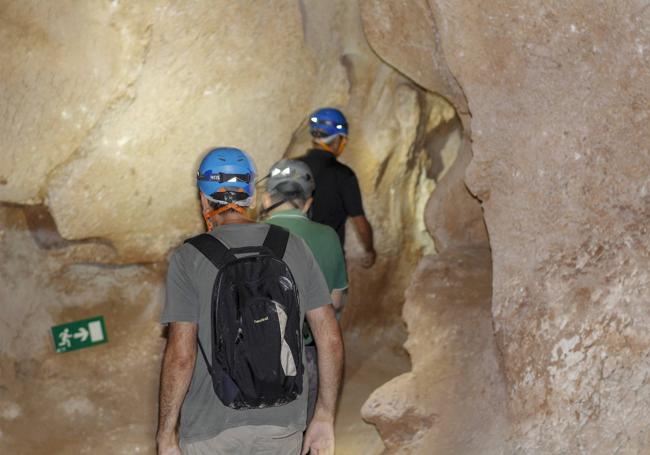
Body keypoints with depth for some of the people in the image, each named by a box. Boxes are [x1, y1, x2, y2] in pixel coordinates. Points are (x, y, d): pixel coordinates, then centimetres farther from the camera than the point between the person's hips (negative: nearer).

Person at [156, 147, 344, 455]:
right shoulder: (294, 248, 1)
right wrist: (325, 418, 8)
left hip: (212, 429, -3)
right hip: (283, 425, 3)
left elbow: (180, 355, -15)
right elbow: (330, 338, 0)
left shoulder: (189, 258, -9)